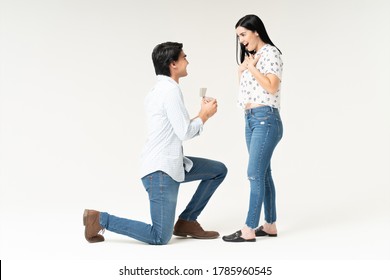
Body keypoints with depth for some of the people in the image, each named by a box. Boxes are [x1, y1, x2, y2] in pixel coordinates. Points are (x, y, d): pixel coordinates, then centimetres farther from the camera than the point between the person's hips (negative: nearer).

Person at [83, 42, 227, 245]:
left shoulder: (160, 89, 15)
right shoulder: (170, 90, -16)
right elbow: (185, 133, -17)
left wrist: (202, 115, 11)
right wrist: (205, 115, -1)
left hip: (171, 163, 10)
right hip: (161, 170, -10)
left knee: (219, 170, 17)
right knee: (160, 238, -7)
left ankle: (186, 222, 17)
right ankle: (100, 219, -1)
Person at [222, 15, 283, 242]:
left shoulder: (270, 53, -6)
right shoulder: (251, 56, 20)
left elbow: (272, 87, -17)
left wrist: (251, 67, -10)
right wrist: (245, 67, 4)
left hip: (266, 119, -9)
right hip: (251, 119, 9)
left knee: (255, 174, -10)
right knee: (263, 173, 10)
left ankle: (249, 230, -8)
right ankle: (270, 225, 16)